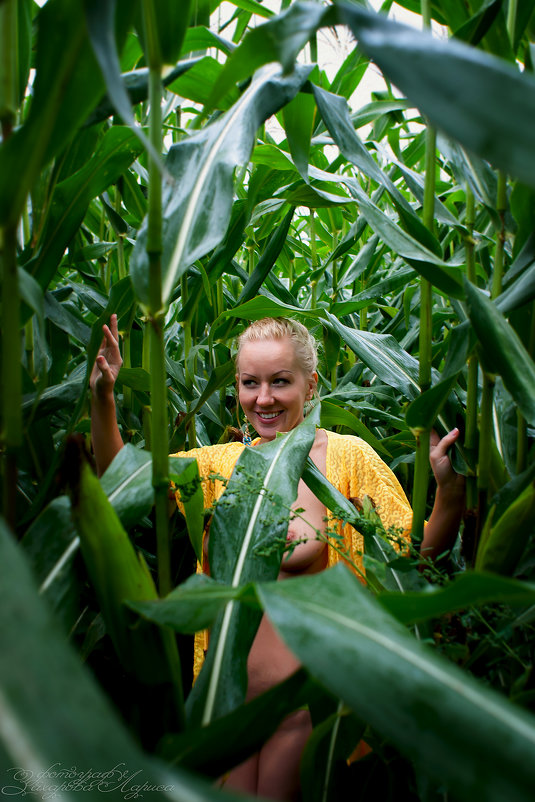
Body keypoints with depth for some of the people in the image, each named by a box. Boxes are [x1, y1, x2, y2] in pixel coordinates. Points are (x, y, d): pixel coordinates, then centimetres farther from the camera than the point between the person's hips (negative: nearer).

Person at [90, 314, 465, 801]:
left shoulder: (348, 457, -10)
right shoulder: (222, 462, -1)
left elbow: (419, 551, -9)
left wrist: (450, 489, -27)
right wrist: (102, 398, -10)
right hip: (228, 684, 3)